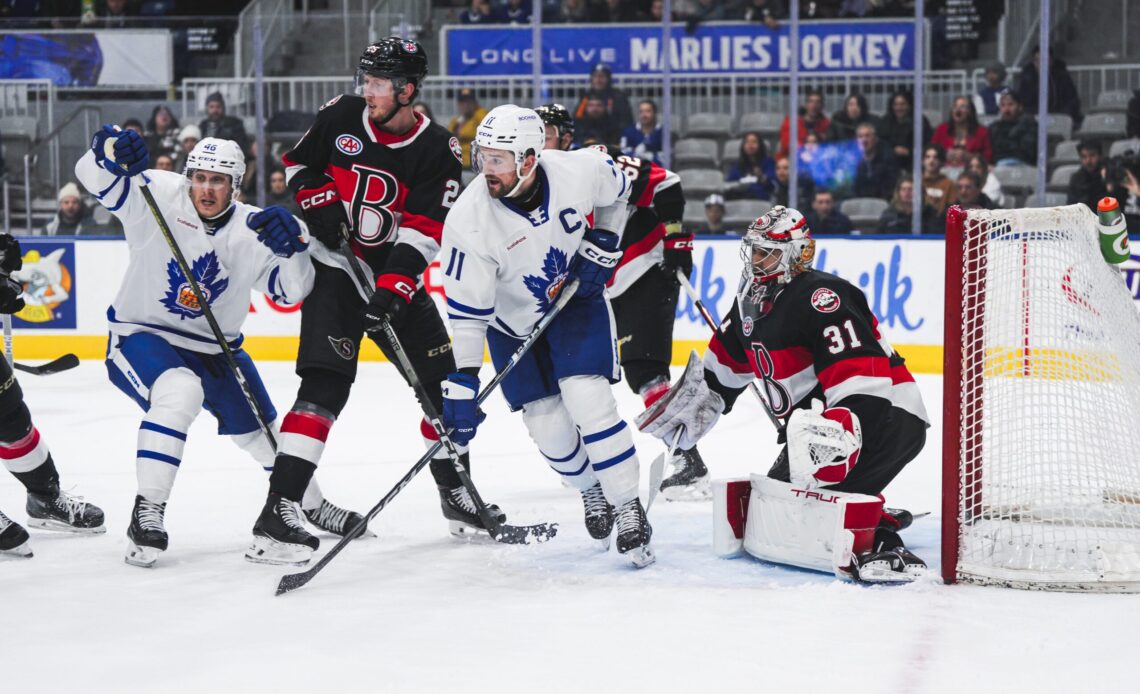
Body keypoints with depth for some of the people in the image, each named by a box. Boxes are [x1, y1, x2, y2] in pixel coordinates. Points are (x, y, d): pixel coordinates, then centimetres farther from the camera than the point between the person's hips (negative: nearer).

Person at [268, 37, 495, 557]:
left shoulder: (438, 152, -9)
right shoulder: (341, 116, -7)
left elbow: (424, 233, -15)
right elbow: (297, 162, 9)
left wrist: (392, 291, -26)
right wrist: (320, 202, -10)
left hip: (396, 275, 3)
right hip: (334, 266, -3)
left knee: (442, 380, 5)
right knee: (326, 382, -19)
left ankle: (455, 492, 25)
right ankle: (280, 505, -23)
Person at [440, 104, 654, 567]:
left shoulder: (581, 170, -26)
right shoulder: (470, 220, -30)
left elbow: (617, 192, 2)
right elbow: (467, 310, -25)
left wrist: (601, 247, -8)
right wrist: (462, 384, -27)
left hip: (576, 295, -1)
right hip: (513, 318, 1)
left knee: (588, 401, -17)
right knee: (547, 425, 0)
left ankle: (628, 509, -3)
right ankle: (591, 489, 32)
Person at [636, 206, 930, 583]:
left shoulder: (821, 298, -20)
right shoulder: (753, 300, 10)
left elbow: (860, 377, -32)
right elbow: (728, 360, 30)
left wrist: (841, 430, -44)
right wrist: (697, 401, 35)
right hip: (815, 421, 11)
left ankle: (882, 545, -28)